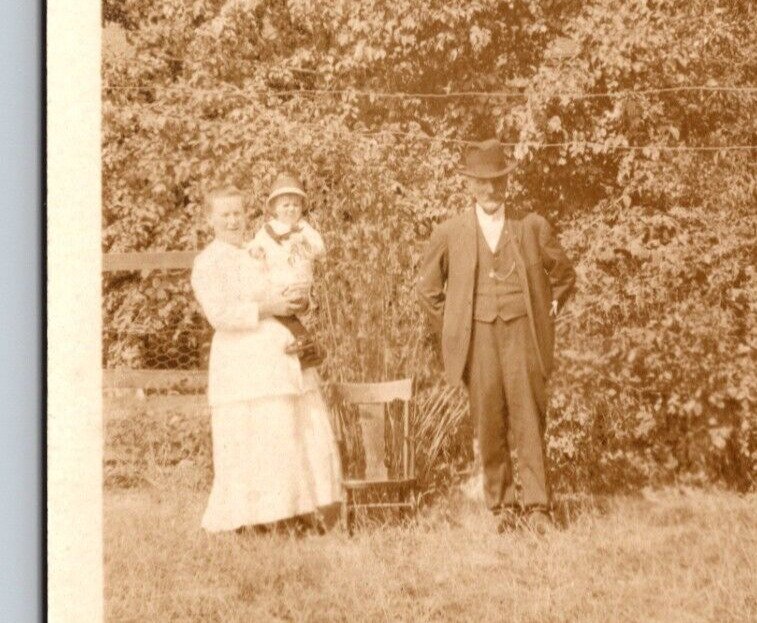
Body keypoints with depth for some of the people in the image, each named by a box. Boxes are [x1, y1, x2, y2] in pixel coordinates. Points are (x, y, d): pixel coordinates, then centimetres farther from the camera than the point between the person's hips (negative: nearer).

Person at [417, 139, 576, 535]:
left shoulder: (533, 227, 5)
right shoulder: (449, 234, 6)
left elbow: (563, 276, 18)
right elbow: (429, 290, 17)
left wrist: (546, 316, 10)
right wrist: (452, 331, 11)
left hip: (523, 338, -1)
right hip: (477, 342, 1)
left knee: (529, 423, -5)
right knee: (489, 426, 2)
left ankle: (536, 507, -1)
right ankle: (502, 506, 11)